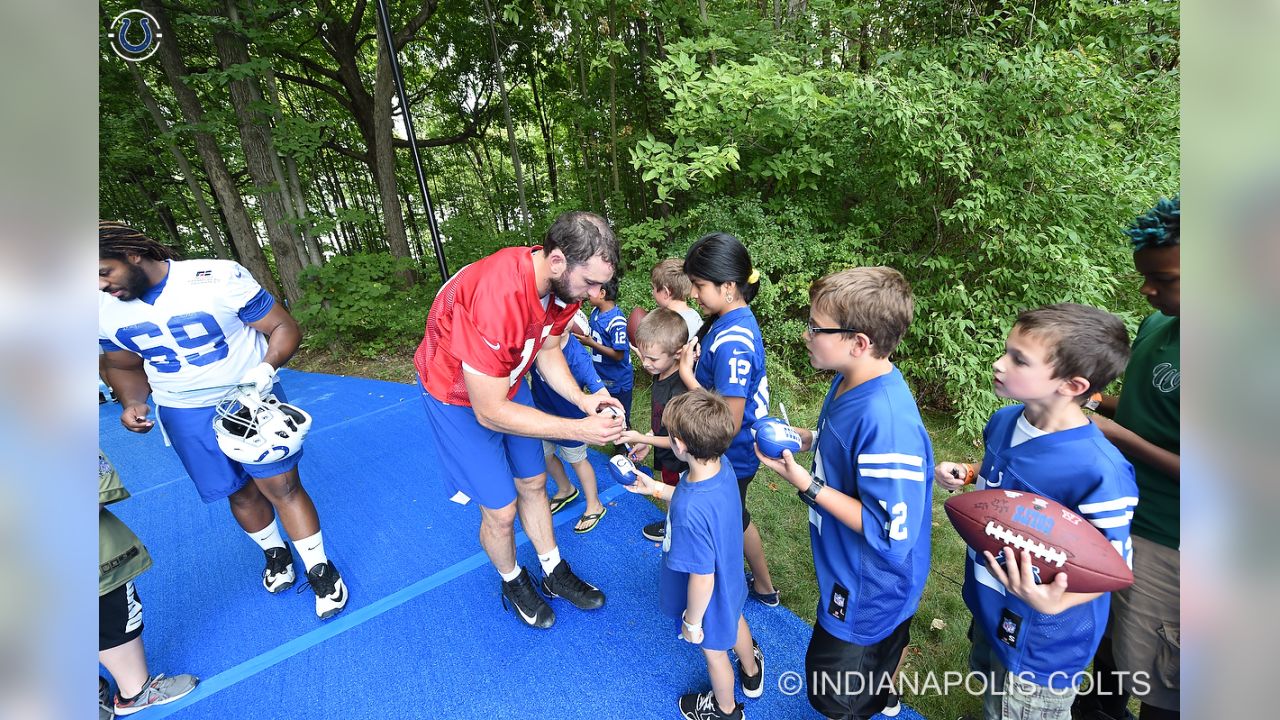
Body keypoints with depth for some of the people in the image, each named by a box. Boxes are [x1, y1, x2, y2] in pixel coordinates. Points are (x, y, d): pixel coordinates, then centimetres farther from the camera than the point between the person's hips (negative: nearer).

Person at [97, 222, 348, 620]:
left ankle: (320, 568, 14)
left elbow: (283, 326, -13)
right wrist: (133, 403, -5)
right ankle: (276, 553, 38)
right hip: (187, 417, 5)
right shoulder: (104, 309, 0)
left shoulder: (219, 278, -19)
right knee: (241, 494, 12)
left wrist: (267, 366, -30)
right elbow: (123, 365, 15)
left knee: (282, 485, -3)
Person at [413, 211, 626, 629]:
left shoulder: (563, 282, -16)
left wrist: (582, 399, -16)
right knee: (501, 509, 2)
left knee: (533, 483, 16)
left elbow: (548, 351, 0)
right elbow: (489, 411, -33)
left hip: (507, 380, 7)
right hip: (458, 395, -6)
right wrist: (579, 429, -33)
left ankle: (555, 574, 37)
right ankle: (513, 583, 33)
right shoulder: (494, 297, -40)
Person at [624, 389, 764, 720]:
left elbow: (702, 578, -32)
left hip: (709, 598, -7)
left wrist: (692, 621, -14)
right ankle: (752, 673, 67)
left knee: (713, 650, 24)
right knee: (734, 621, 35)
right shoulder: (722, 465, -21)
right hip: (731, 580, 7)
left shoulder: (689, 512, -45)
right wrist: (657, 489, -1)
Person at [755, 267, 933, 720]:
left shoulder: (888, 423, -38)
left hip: (867, 589, -8)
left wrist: (806, 485, -32)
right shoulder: (850, 382, -10)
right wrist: (805, 439, -8)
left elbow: (891, 535, -32)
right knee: (883, 646, 37)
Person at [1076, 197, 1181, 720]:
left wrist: (1120, 436, -22)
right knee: (1108, 632, 27)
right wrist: (1099, 402, -2)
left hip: (1164, 542, -7)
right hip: (1113, 514, 7)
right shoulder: (1155, 327, 1)